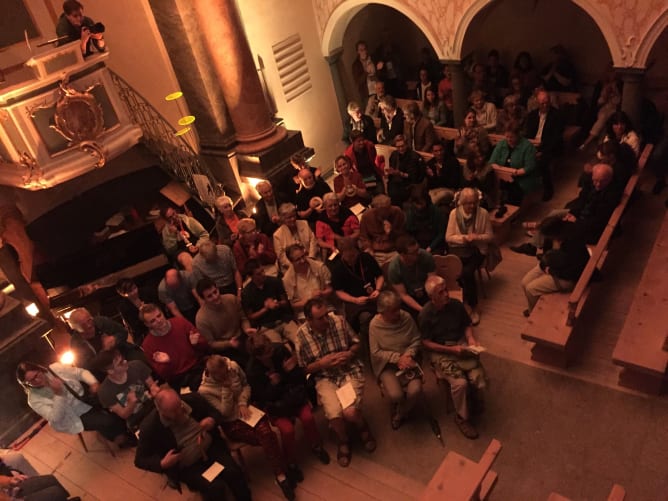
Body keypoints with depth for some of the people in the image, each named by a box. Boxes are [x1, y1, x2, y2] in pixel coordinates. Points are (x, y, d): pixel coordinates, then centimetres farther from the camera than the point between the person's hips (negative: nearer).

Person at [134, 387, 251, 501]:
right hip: (187, 467, -2)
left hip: (212, 448, 3)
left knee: (235, 474, -19)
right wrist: (162, 464, -26)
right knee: (216, 488, -24)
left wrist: (211, 421, -20)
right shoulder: (150, 427, -20)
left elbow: (217, 414, 4)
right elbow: (140, 460, -7)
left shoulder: (194, 399, -13)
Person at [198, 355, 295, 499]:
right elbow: (225, 413, -18)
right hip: (231, 423, -3)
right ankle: (284, 472, -11)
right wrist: (226, 388, -28)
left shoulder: (233, 366, -9)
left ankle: (282, 476, -18)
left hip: (246, 408, 4)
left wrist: (242, 403, -10)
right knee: (266, 436, -26)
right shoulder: (204, 390, -19)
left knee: (265, 431, -29)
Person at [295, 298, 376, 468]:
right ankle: (343, 442, 13)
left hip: (350, 371, 0)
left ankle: (363, 429, 17)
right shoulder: (302, 334, -10)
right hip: (325, 378, 0)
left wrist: (350, 353, -14)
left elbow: (356, 343, 7)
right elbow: (304, 369, -1)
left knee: (350, 412, -23)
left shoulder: (339, 321, -9)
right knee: (335, 416, -24)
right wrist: (322, 363, -18)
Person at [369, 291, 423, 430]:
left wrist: (408, 355, -17)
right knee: (396, 395, -24)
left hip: (407, 360, 2)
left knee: (415, 390, -23)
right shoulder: (375, 324, -15)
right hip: (387, 365, -2)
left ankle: (399, 415, 10)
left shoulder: (406, 317, -9)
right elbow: (375, 352, -12)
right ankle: (397, 411, 17)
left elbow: (417, 340, 0)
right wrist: (397, 358, -20)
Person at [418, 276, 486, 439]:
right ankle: (462, 418, 2)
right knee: (460, 383, -25)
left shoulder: (456, 304, -3)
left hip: (461, 345, 4)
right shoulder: (425, 315, -15)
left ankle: (472, 399, 17)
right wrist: (450, 349, -17)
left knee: (479, 378, -18)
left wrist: (471, 338, -7)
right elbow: (426, 343, -11)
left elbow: (467, 324, 13)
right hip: (440, 351, -4)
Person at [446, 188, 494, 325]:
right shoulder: (454, 213, -3)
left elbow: (490, 236, 3)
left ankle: (472, 306, -9)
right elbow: (448, 237, -1)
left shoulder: (483, 213, -4)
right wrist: (464, 238, -18)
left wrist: (477, 237, -17)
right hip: (458, 248, 1)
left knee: (467, 272, -28)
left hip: (477, 249, -1)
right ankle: (473, 307, -7)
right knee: (463, 272, -26)